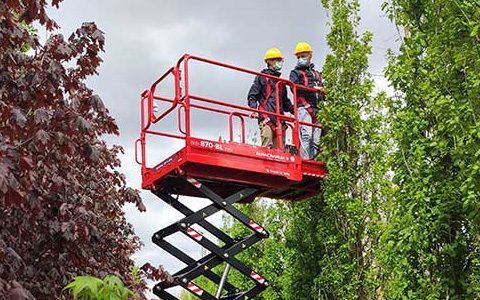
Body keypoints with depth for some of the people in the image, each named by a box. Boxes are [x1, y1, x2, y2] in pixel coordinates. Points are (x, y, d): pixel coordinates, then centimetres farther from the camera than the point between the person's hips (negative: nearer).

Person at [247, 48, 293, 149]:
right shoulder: (261, 77, 9)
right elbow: (252, 96, 1)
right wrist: (254, 109, -16)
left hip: (279, 119, 7)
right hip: (266, 117, -6)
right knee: (267, 147, -19)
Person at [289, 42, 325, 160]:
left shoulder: (317, 74, 30)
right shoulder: (295, 73, 13)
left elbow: (322, 92, 28)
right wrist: (313, 88, -10)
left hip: (317, 109, 6)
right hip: (304, 107, -6)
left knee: (316, 140, -1)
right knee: (306, 135, -21)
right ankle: (304, 159, -28)